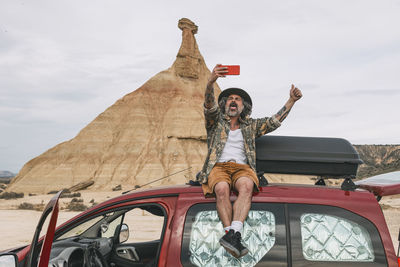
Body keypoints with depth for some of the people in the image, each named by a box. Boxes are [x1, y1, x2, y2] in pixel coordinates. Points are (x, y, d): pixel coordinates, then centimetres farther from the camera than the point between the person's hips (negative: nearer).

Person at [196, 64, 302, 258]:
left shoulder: (250, 126, 31)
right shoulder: (216, 122, 22)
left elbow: (274, 121, 21)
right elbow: (209, 105, 3)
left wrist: (291, 101, 8)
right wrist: (211, 82, -18)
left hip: (242, 167, 1)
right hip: (218, 167, -1)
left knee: (247, 185, -36)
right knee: (222, 188, -37)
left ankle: (233, 233, -50)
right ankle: (233, 238, -43)